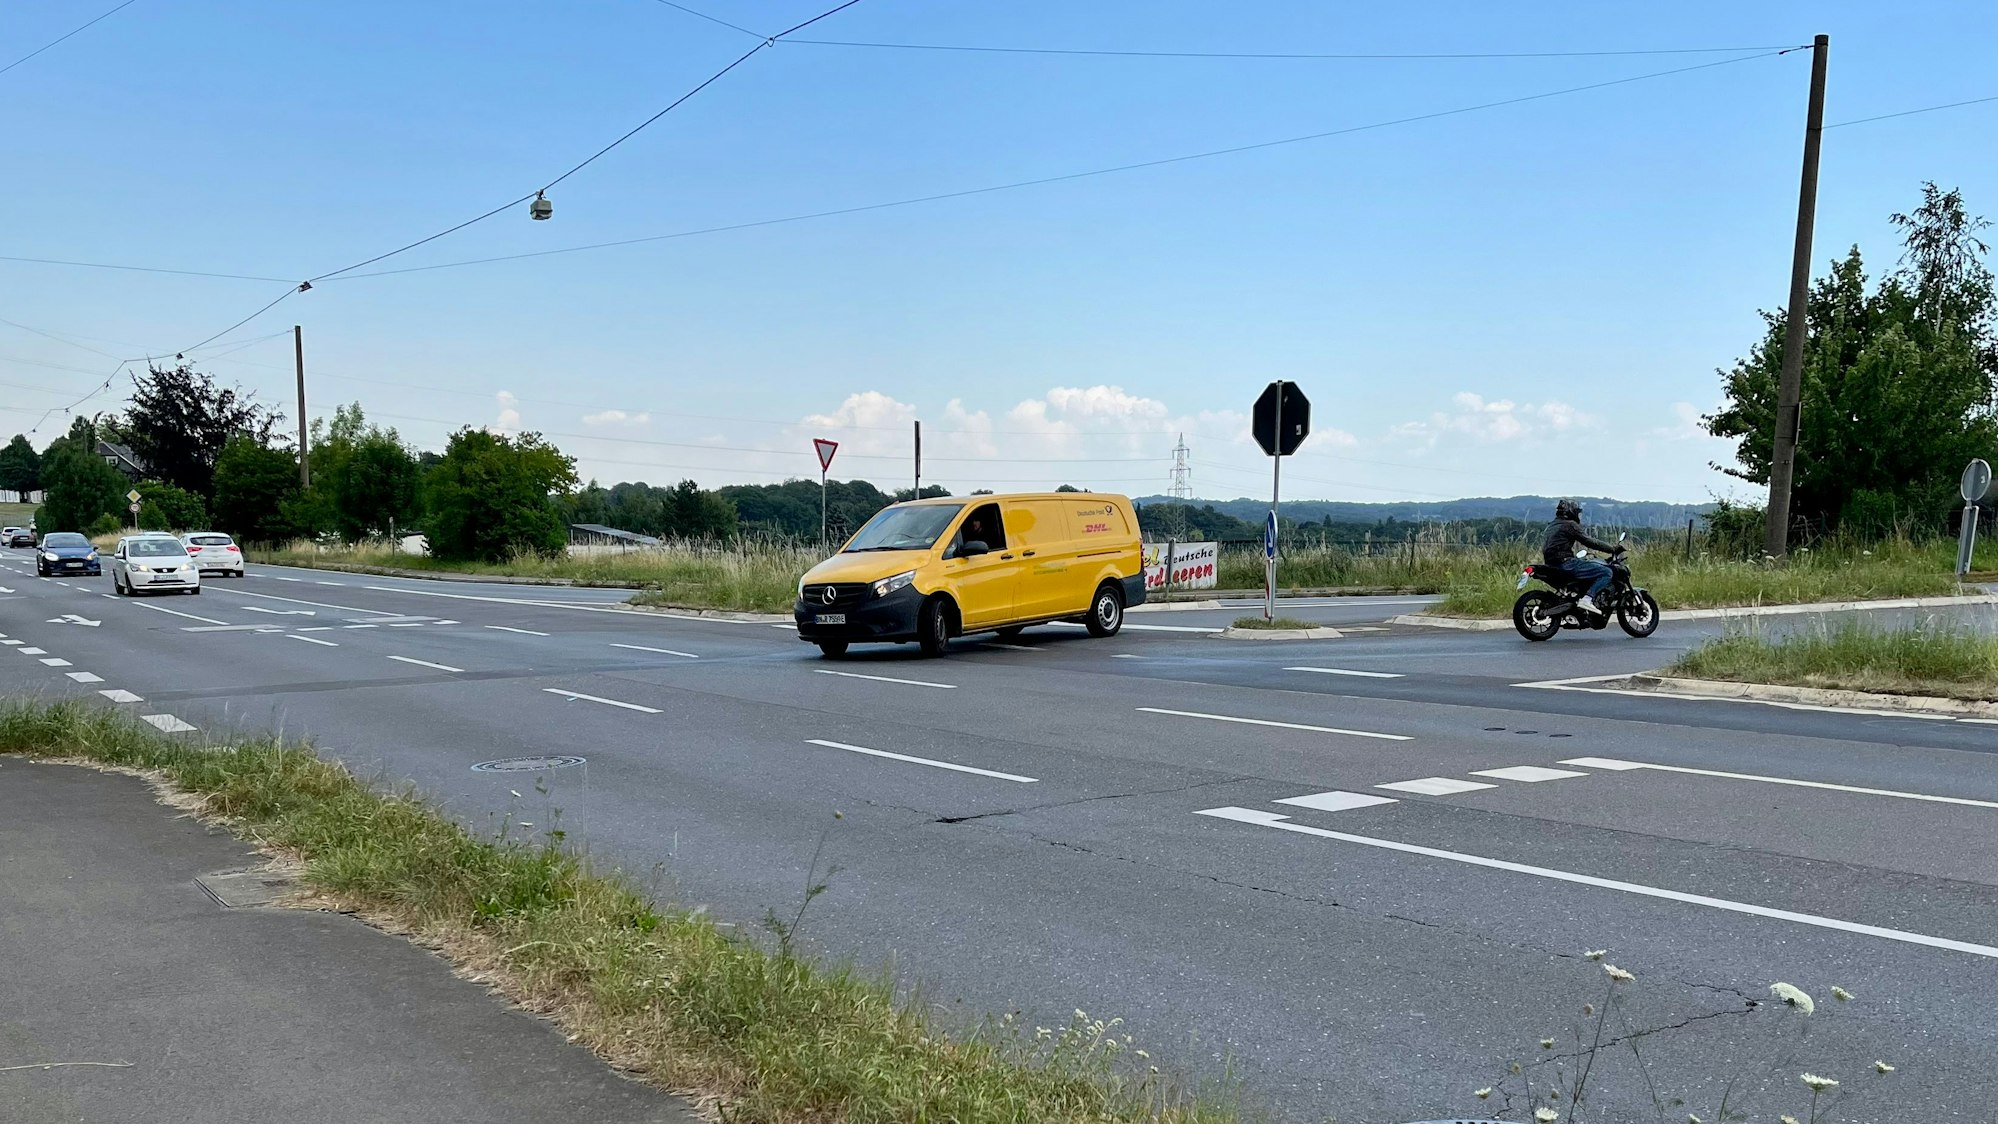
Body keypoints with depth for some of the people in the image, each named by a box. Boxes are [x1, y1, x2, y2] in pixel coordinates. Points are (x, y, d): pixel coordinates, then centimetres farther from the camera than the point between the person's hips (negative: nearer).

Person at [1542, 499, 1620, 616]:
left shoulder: (1552, 526, 22)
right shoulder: (1570, 525, -5)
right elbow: (1589, 542, -10)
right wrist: (1612, 548, -1)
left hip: (1551, 563, 10)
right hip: (1565, 563, -10)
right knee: (1606, 572, -12)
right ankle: (1587, 599, -26)